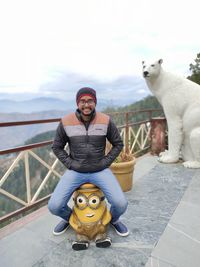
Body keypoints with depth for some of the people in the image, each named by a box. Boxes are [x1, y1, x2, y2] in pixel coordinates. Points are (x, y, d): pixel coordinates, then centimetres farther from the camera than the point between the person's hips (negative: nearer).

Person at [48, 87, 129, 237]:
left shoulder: (106, 121, -9)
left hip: (99, 171, 0)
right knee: (54, 206, -13)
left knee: (121, 204, -16)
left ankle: (113, 219, 23)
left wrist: (105, 163, -7)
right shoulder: (66, 122, -9)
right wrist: (70, 164, -7)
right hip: (75, 171, 1)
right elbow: (57, 147, 3)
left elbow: (118, 144, 2)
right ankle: (69, 217, 25)